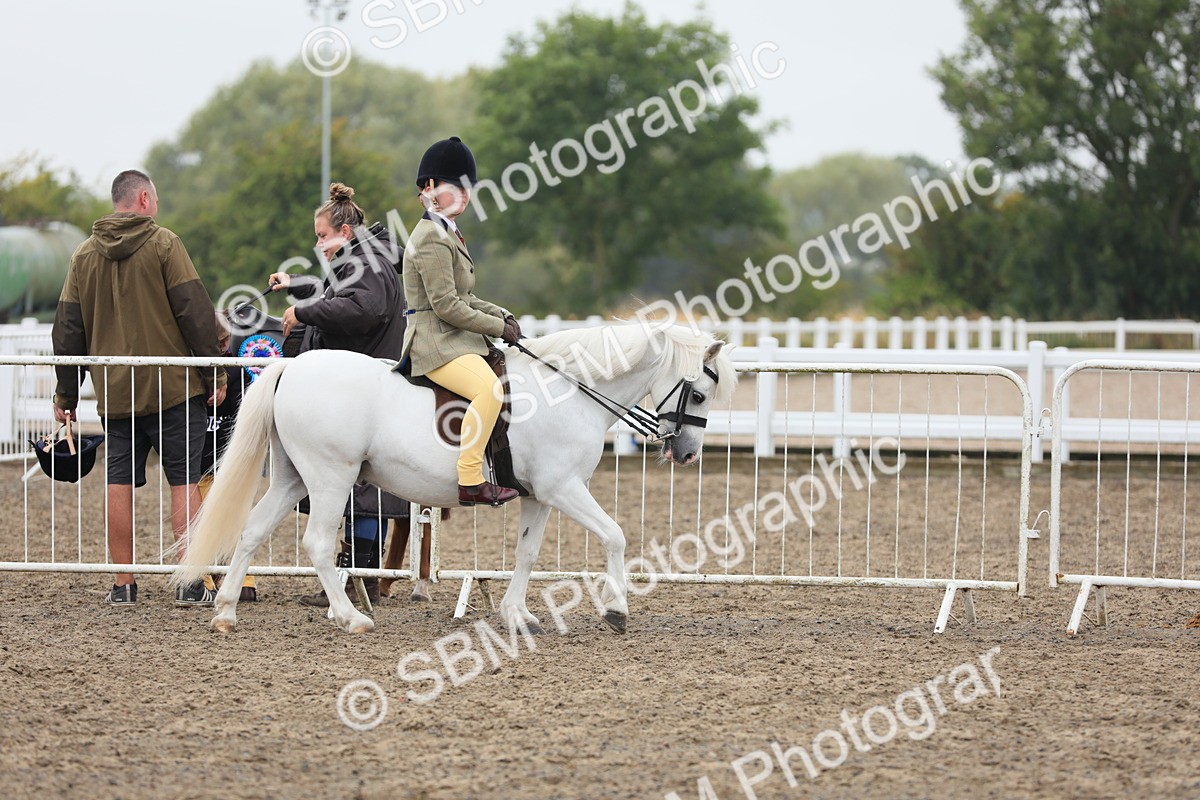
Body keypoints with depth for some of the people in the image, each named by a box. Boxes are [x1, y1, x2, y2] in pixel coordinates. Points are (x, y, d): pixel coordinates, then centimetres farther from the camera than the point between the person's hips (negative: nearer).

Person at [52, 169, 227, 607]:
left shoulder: (85, 255, 8)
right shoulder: (163, 244, -5)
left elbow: (68, 331, 11)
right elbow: (195, 312, -10)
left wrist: (66, 396, 17)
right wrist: (215, 374, -4)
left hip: (114, 391, 4)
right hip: (172, 389, -4)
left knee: (119, 483, 6)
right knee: (184, 481, 0)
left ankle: (124, 584, 6)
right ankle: (190, 583, -3)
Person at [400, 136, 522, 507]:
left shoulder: (448, 234, 19)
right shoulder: (432, 239, -14)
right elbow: (446, 306, -20)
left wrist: (503, 316, 8)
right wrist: (498, 327, -13)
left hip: (455, 339, 11)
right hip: (436, 343, -11)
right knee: (490, 389, -33)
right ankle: (470, 482, -34)